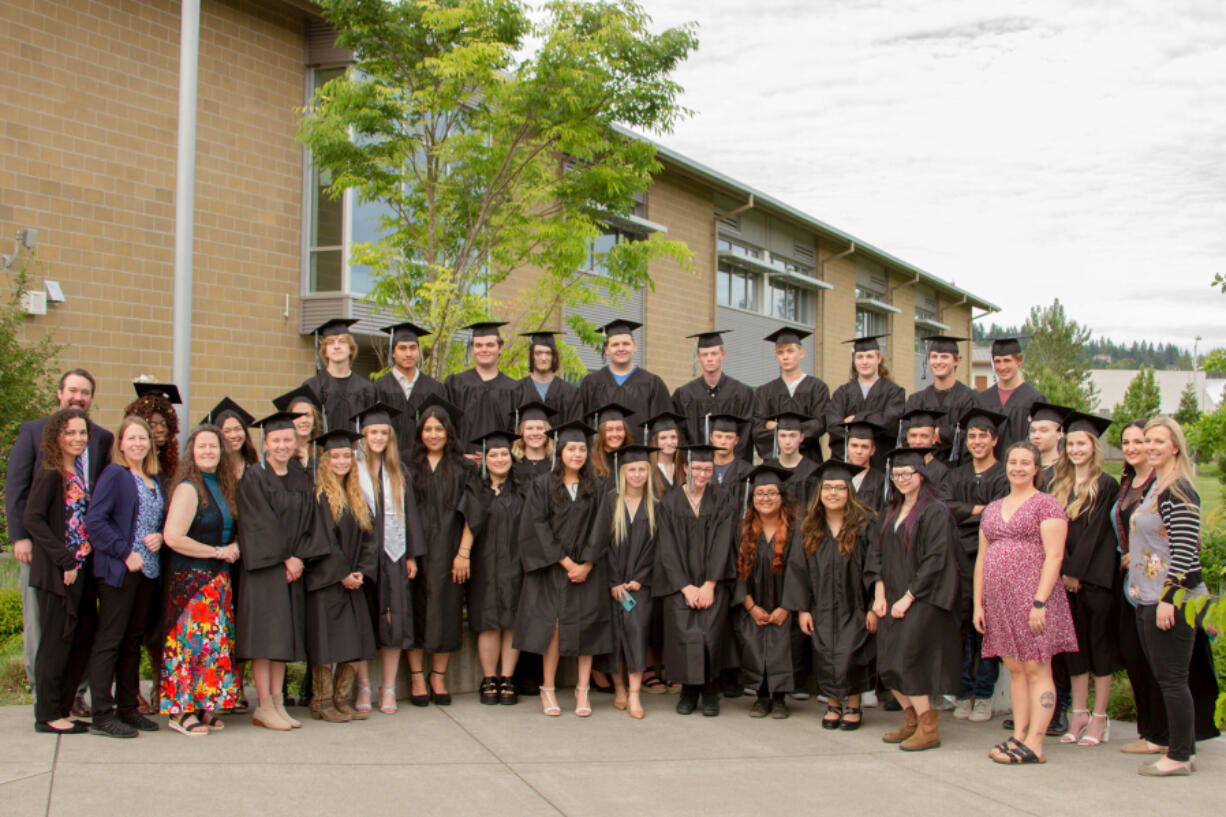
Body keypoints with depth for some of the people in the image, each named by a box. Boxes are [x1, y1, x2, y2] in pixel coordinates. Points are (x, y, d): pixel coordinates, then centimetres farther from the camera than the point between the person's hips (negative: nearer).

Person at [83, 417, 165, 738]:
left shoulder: (153, 480, 15)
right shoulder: (114, 474, -6)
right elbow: (94, 520, -14)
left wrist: (160, 537, -1)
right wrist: (125, 552, -17)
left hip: (147, 570, 7)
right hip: (119, 570, -7)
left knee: (133, 640, 12)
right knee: (110, 640, -4)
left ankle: (127, 708, 19)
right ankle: (102, 715, -1)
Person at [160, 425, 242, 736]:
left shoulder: (223, 486, 12)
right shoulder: (188, 488, -12)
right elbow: (173, 537, -21)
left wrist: (235, 547, -1)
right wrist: (218, 552, -14)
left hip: (218, 580, 8)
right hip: (191, 578, -8)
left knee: (214, 642, 8)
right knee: (191, 640, -6)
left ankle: (203, 707, 16)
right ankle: (180, 711, 2)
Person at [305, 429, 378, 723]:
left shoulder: (356, 497, 14)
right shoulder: (318, 496, -6)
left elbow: (368, 538, 10)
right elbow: (320, 540, -12)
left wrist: (362, 572, -4)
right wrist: (341, 575, -14)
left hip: (351, 581, 6)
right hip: (324, 583, -6)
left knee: (355, 644, 4)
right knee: (326, 643, -4)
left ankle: (341, 700, 14)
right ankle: (321, 703, 6)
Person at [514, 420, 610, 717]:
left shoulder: (594, 489, 8)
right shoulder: (542, 486, 3)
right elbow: (538, 527, -5)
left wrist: (586, 565, -10)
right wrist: (565, 562, -12)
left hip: (586, 569, 2)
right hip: (552, 570, -2)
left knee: (586, 625, -2)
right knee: (553, 625, -5)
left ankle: (583, 691, 4)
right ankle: (548, 689, 5)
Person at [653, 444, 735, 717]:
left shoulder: (719, 503, 7)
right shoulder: (670, 502, 4)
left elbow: (721, 546, 0)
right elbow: (668, 549, 0)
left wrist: (709, 585, -11)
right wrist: (686, 587, -9)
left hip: (712, 584, 1)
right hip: (678, 584, 0)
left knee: (711, 632, -15)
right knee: (684, 633, -14)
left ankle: (710, 692, 1)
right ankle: (689, 690, 3)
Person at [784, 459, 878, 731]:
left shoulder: (866, 524, -6)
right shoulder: (809, 527, 4)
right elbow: (798, 568, 4)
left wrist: (874, 608, -13)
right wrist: (802, 608, -2)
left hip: (855, 607, -3)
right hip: (822, 610, 3)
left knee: (850, 656, -5)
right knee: (826, 659, 3)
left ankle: (853, 705, 15)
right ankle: (833, 704, 21)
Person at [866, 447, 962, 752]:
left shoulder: (936, 512, -9)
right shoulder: (892, 512, 14)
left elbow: (935, 561, -15)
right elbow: (878, 553, 14)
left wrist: (907, 598, -15)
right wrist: (880, 594, 1)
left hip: (922, 601, -7)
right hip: (892, 600, 7)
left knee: (905, 663, -11)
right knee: (888, 666, 6)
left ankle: (929, 728, 1)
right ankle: (911, 721, 20)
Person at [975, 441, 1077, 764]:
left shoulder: (1046, 504, -3)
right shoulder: (992, 509, 16)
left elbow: (1054, 556, -11)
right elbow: (981, 558, 16)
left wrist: (1040, 601, -19)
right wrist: (978, 603, 9)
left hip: (1032, 598, -6)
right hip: (999, 601, 6)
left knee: (1036, 670, -4)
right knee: (1015, 670, 9)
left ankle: (1034, 746, -4)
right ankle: (1018, 736, 13)